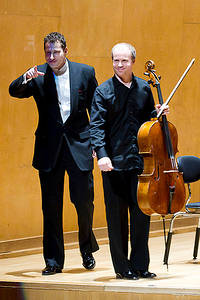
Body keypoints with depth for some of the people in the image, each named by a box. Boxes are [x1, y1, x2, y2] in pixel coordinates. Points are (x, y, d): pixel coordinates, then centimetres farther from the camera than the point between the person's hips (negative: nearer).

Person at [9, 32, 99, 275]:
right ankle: (53, 261, 9)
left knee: (84, 200, -1)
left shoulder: (85, 73, 2)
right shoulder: (38, 76, 2)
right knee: (51, 206, 2)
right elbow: (14, 92, -9)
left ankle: (87, 248, 24)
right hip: (49, 148, 1)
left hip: (79, 145, -1)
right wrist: (25, 79, -30)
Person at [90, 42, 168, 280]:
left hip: (140, 161, 3)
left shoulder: (144, 88, 9)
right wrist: (101, 153, -25)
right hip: (114, 162, -3)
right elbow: (97, 126, -11)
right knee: (117, 216, 2)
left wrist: (157, 114, -3)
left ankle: (139, 265, 14)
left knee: (141, 212, 4)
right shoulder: (103, 91, -3)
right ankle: (122, 267, 10)